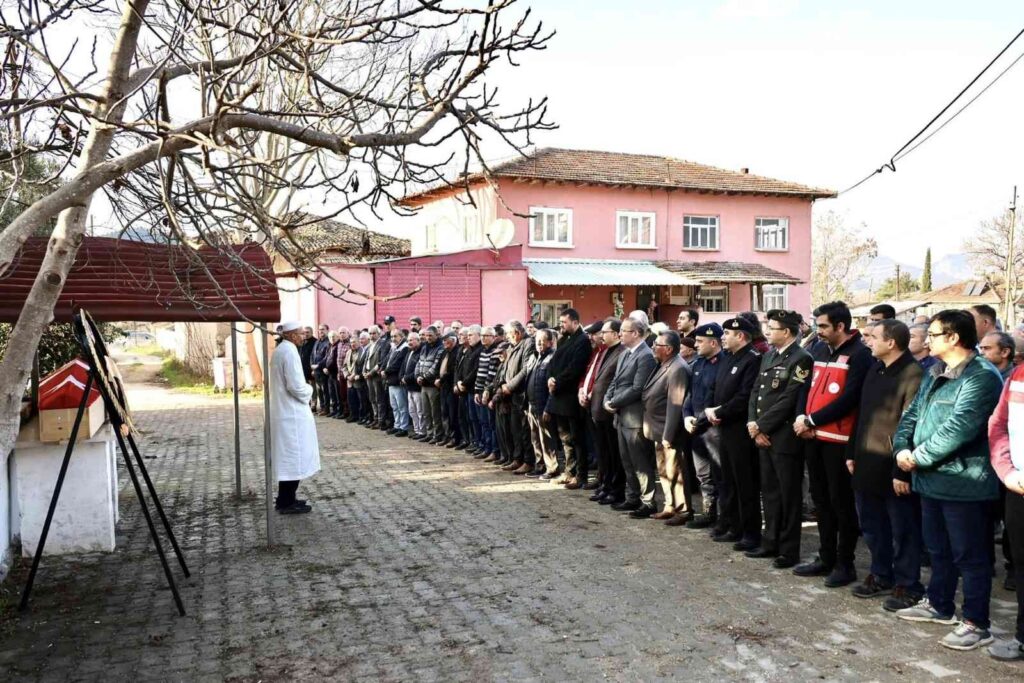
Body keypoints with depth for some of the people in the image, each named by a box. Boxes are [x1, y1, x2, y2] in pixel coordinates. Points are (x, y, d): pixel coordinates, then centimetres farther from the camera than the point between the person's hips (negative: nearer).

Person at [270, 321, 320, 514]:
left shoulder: (279, 350, 11)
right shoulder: (290, 352, -19)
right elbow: (296, 386, -23)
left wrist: (304, 389, 12)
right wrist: (309, 390, -4)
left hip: (283, 410, 10)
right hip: (292, 413, -10)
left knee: (287, 456, 16)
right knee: (293, 457, -2)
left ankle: (285, 498, 23)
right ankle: (287, 502, 3)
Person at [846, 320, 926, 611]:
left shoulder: (913, 375, -16)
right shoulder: (874, 370, 11)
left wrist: (902, 471, -20)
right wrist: (852, 453, 14)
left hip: (894, 469, -8)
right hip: (867, 465, 8)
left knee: (903, 530, 6)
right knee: (872, 525, 18)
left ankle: (907, 586, 19)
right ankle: (881, 575, 33)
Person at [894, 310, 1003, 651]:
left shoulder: (982, 376, -17)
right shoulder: (935, 374, 14)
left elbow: (959, 427, -26)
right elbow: (913, 414, 13)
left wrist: (919, 456, -19)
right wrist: (902, 447, -5)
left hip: (963, 482, -9)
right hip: (932, 479, 9)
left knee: (970, 555, 2)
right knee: (938, 548, 22)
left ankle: (976, 623, 13)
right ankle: (938, 605, 37)